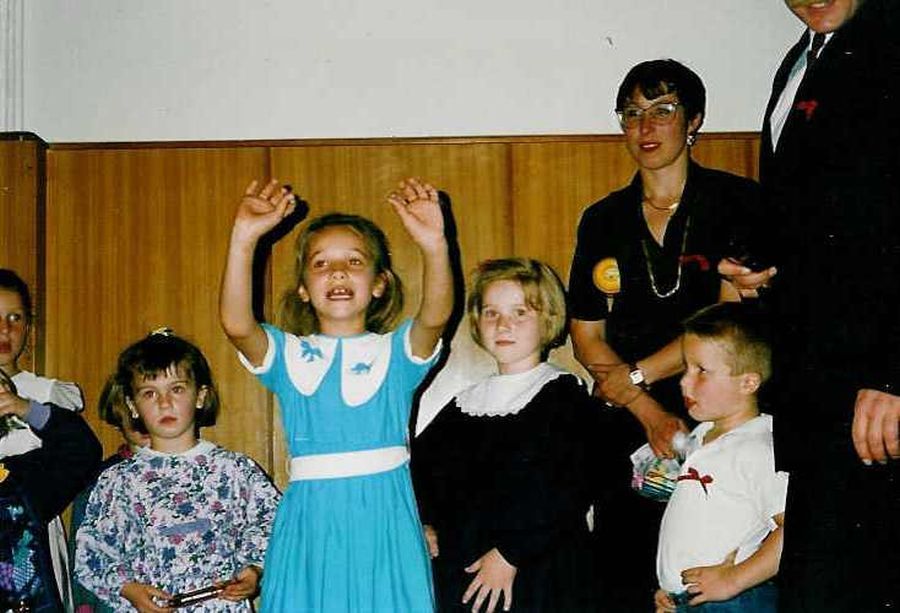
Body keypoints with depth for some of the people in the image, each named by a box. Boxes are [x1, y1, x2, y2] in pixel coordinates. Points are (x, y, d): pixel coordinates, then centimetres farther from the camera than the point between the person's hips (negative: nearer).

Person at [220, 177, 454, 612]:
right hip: (310, 521, 1)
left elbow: (435, 315, -14)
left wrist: (434, 246, -32)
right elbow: (236, 324, -12)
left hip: (384, 515, 0)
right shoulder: (288, 355, 8)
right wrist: (244, 239, -24)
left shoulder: (396, 351, 6)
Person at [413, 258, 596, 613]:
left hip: (539, 574, -4)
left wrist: (510, 555, -16)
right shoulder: (467, 403, 13)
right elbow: (420, 461, 21)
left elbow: (569, 490, -14)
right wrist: (424, 525, 5)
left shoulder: (565, 395, -4)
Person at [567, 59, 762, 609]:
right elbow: (587, 336, 6)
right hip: (629, 428, 3)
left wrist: (637, 374, -8)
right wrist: (648, 411, -7)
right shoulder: (603, 220, 9)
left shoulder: (738, 202, -1)